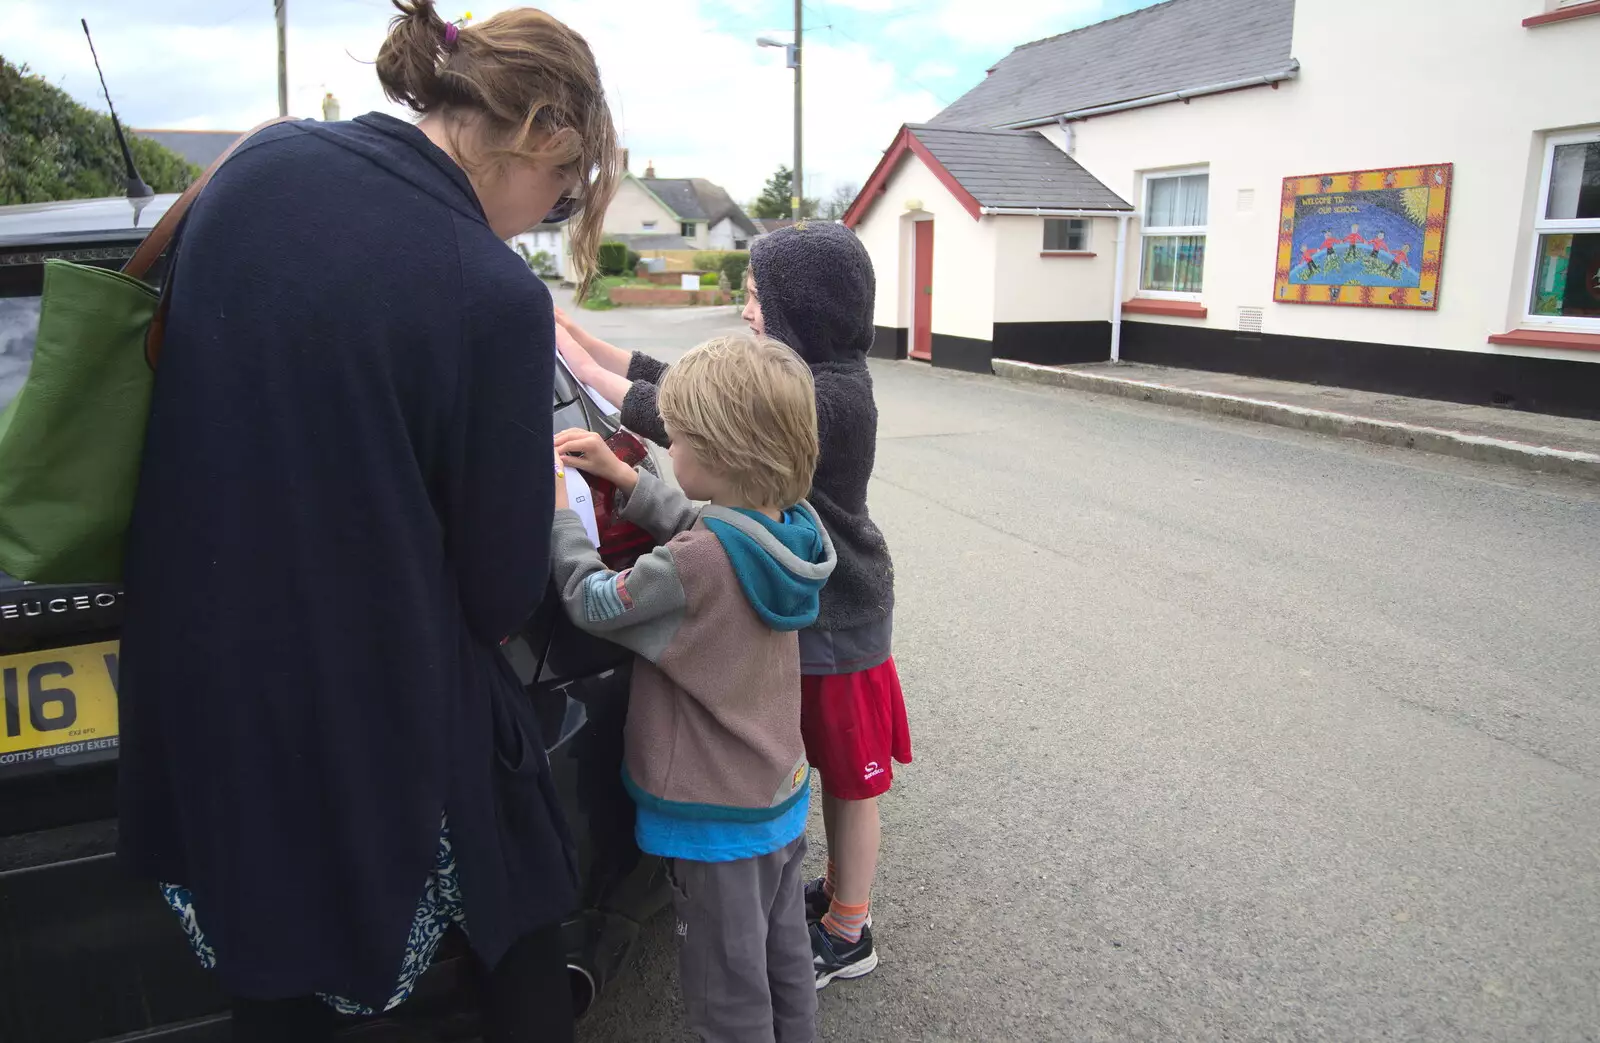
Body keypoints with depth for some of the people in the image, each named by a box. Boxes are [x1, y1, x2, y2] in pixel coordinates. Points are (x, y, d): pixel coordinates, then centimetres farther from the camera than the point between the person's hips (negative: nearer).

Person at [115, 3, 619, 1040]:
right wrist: (545, 496, 10)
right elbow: (500, 593, -12)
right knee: (523, 935, 22)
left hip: (195, 683, 6)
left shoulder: (260, 162, -3)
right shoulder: (495, 298, -21)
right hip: (380, 713, -5)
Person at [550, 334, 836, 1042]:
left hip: (717, 820, -8)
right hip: (781, 796, 8)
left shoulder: (696, 565, -31)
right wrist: (623, 476, 7)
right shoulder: (790, 527, -7)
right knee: (783, 958, 26)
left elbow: (593, 602, -16)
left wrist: (556, 508, -4)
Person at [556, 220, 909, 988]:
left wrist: (576, 361, -24)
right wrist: (571, 331, -1)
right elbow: (676, 379, 4)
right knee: (829, 765, 23)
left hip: (838, 621, -8)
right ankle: (838, 890, 43)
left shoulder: (832, 395, -25)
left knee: (848, 775, 9)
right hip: (802, 607, 8)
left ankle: (846, 935, 28)